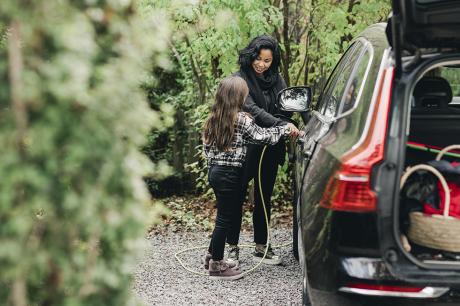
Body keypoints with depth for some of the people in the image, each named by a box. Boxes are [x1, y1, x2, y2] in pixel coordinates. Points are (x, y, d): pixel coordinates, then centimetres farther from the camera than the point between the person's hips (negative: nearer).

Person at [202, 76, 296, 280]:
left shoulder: (212, 119, 9)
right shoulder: (242, 119, -14)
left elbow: (207, 146, 12)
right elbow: (261, 136, -9)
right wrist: (285, 129, 4)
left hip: (215, 171, 8)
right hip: (230, 174, -8)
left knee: (225, 217, 19)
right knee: (225, 219, -1)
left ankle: (212, 256, 27)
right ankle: (216, 266, 5)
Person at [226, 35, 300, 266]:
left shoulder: (277, 80, 9)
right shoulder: (240, 79, -9)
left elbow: (284, 110, 7)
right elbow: (253, 110, -21)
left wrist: (289, 129, -15)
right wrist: (282, 125, -31)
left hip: (270, 149, 5)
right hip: (244, 149, -5)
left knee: (264, 199, 13)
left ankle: (261, 247, 24)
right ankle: (233, 247, 15)